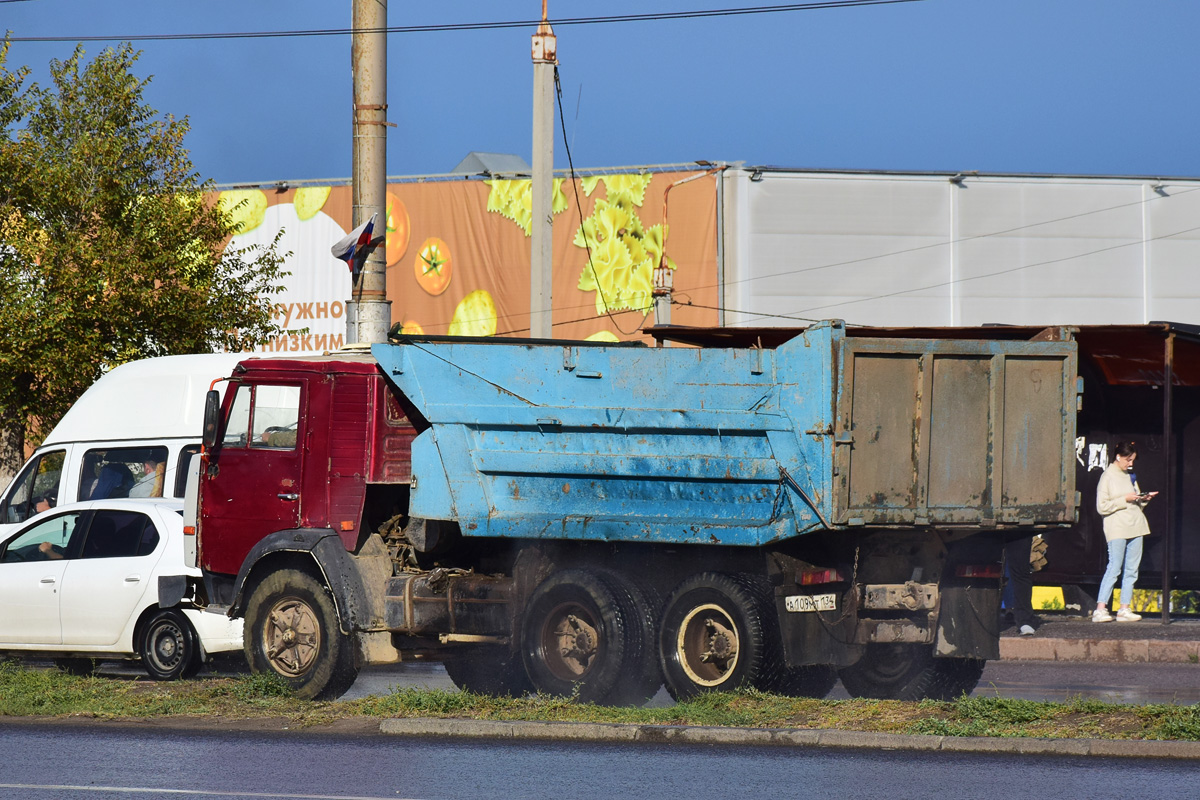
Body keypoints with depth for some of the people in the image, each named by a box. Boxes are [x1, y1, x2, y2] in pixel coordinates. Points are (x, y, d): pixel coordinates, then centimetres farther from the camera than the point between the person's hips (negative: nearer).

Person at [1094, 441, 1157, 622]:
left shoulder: (1130, 476, 17)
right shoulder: (1108, 477, -2)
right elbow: (1102, 507, -9)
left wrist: (1144, 499, 3)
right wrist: (1125, 499, -14)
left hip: (1135, 526, 7)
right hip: (1117, 528, -7)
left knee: (1131, 569, 4)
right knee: (1114, 568, -13)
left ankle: (1124, 609, 6)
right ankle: (1100, 609, -14)